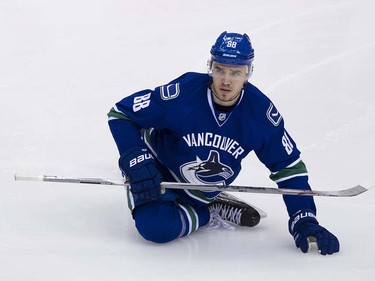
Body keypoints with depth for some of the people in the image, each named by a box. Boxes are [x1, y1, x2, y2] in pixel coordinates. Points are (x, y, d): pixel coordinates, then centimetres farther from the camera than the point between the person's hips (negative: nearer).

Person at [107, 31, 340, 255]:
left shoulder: (261, 113, -19)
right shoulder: (183, 92, -29)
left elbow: (289, 167, -9)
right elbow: (120, 114, -19)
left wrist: (305, 221, -17)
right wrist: (137, 164, -30)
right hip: (158, 172, -4)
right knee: (155, 227, -27)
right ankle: (210, 213, -2)